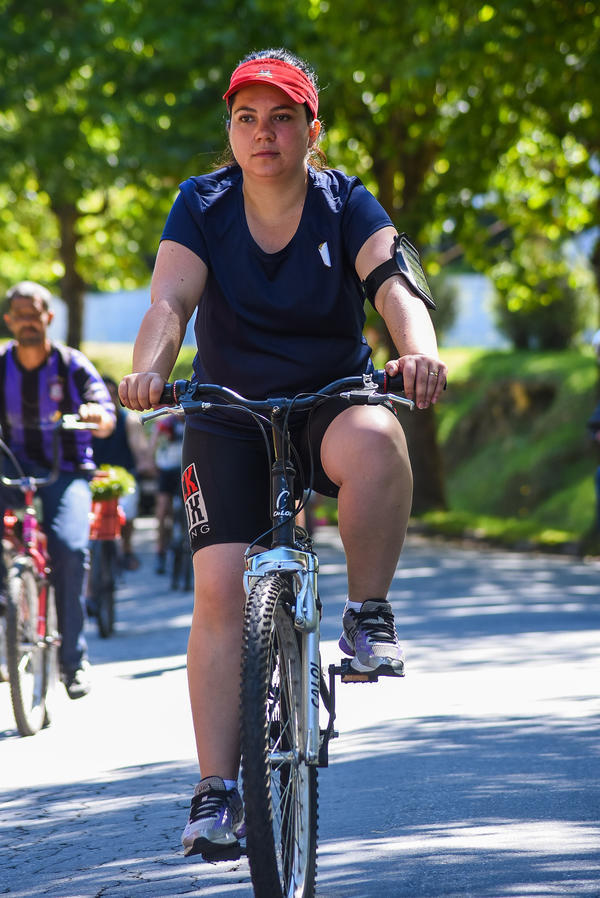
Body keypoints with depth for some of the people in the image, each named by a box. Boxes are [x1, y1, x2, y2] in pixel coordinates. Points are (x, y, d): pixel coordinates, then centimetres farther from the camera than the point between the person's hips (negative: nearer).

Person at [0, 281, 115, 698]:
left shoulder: (72, 365, -2)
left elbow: (107, 421, -11)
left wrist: (97, 415, -35)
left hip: (66, 472, -2)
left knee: (69, 547, -25)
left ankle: (73, 658, -12)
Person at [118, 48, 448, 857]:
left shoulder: (346, 205, -8)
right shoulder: (203, 206, -6)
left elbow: (395, 285, -24)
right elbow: (170, 302, -20)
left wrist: (420, 352, -46)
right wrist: (149, 368, -42)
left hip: (331, 401, -1)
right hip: (227, 416, 1)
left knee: (375, 443, -37)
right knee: (220, 588, -13)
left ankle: (368, 614, -14)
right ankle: (217, 791, -8)